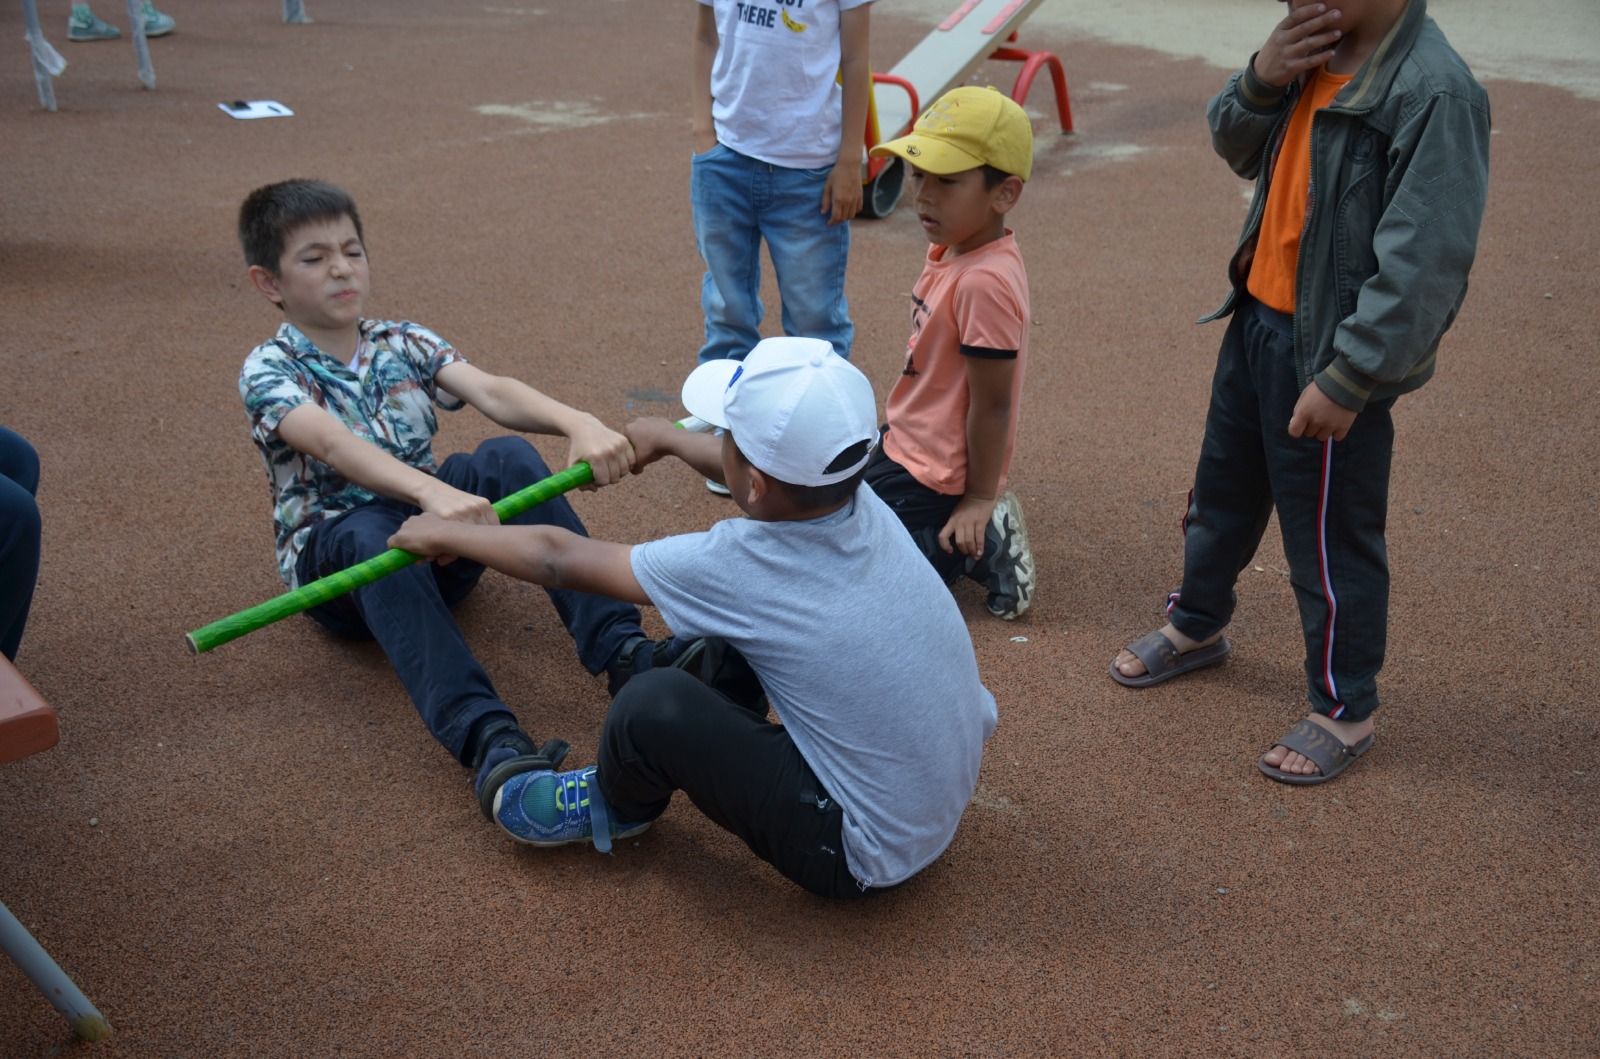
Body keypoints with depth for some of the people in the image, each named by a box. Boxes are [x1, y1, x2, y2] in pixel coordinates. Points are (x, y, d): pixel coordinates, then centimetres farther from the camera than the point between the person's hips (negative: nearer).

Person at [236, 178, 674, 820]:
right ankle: (489, 739, -58)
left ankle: (620, 646, -34)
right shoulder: (269, 371, -8)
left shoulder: (404, 345, 5)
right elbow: (330, 443, -30)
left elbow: (490, 391, -15)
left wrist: (577, 423, -37)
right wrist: (431, 492, -50)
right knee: (373, 530, -39)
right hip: (333, 556, -4)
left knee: (507, 457, -23)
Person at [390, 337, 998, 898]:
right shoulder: (866, 506, -10)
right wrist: (669, 438, 31)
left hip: (865, 860, -7)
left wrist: (444, 535, 7)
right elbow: (779, 468, 15)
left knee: (652, 705, -15)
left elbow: (558, 559, -11)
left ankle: (618, 809, 17)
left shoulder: (736, 569, -26)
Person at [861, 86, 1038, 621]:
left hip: (932, 477, -10)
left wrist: (980, 499, -15)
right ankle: (978, 533, 15)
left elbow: (992, 404, -23)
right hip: (904, 445, 10)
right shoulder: (949, 249, 0)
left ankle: (975, 545, 0)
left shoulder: (984, 283, -29)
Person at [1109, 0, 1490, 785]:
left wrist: (1346, 380, -25)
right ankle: (1196, 628, 49)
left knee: (1330, 540, 6)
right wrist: (1262, 78, -10)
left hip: (1330, 355, -8)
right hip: (1257, 322, 8)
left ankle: (1345, 712, 27)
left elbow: (1422, 266, -26)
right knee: (1222, 493, 25)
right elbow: (1236, 148, 11)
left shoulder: (1434, 94, -24)